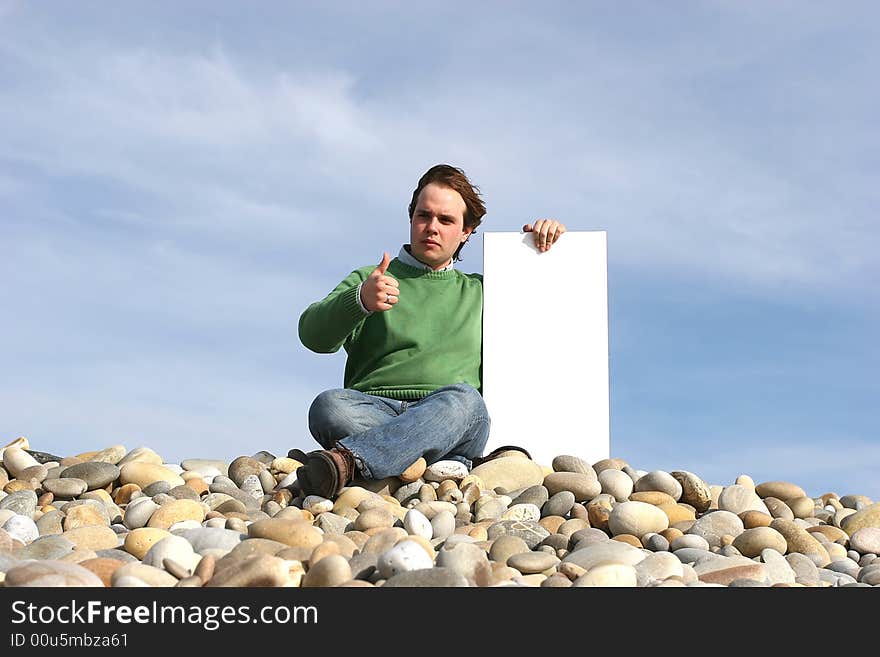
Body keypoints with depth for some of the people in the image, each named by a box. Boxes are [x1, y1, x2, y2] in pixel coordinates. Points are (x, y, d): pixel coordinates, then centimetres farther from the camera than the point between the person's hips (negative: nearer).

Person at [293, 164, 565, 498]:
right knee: (328, 405, -34)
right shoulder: (369, 280, 21)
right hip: (373, 409, 0)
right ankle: (458, 466, -37)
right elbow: (313, 335, 3)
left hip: (447, 415, 1)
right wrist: (360, 301, -19)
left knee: (464, 399, -35)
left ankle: (346, 459, -50)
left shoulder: (480, 291, 29)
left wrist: (546, 239, 21)